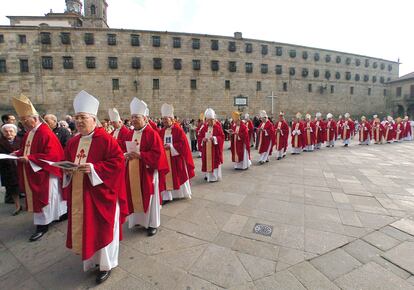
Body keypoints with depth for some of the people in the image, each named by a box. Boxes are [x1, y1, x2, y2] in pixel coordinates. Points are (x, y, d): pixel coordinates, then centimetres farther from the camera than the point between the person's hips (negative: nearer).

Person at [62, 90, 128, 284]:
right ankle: (92, 258, 38)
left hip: (100, 193, -6)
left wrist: (93, 168, -24)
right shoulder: (73, 142, 8)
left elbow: (118, 161, -19)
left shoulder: (105, 139, -13)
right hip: (79, 194, 7)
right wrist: (68, 170, -6)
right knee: (84, 226, 16)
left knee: (102, 227, 6)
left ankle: (105, 264, 26)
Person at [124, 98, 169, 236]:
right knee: (135, 196, 14)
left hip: (147, 172, -6)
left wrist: (140, 155, -21)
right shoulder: (130, 134, 9)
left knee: (149, 197, 5)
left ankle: (152, 224, 21)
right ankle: (138, 219, 34)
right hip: (132, 173, 6)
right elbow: (125, 150, 16)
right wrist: (126, 155, -6)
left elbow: (157, 153, -17)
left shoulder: (152, 133, -12)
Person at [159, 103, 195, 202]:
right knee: (167, 176, 4)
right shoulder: (162, 131, 8)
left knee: (178, 176, 7)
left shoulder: (178, 130, -9)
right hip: (165, 158, 5)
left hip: (176, 158, -4)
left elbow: (183, 144, -15)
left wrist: (171, 146, -18)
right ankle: (168, 195, 12)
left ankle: (181, 193, 26)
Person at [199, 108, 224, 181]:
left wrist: (214, 138, -20)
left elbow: (222, 136, -7)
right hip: (206, 148, 4)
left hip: (215, 147, -4)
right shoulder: (204, 128, 5)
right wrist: (203, 139, -12)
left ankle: (214, 177, 11)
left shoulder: (217, 127, -5)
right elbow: (201, 136, 10)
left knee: (214, 161, 0)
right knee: (207, 161, 8)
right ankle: (208, 175, 22)